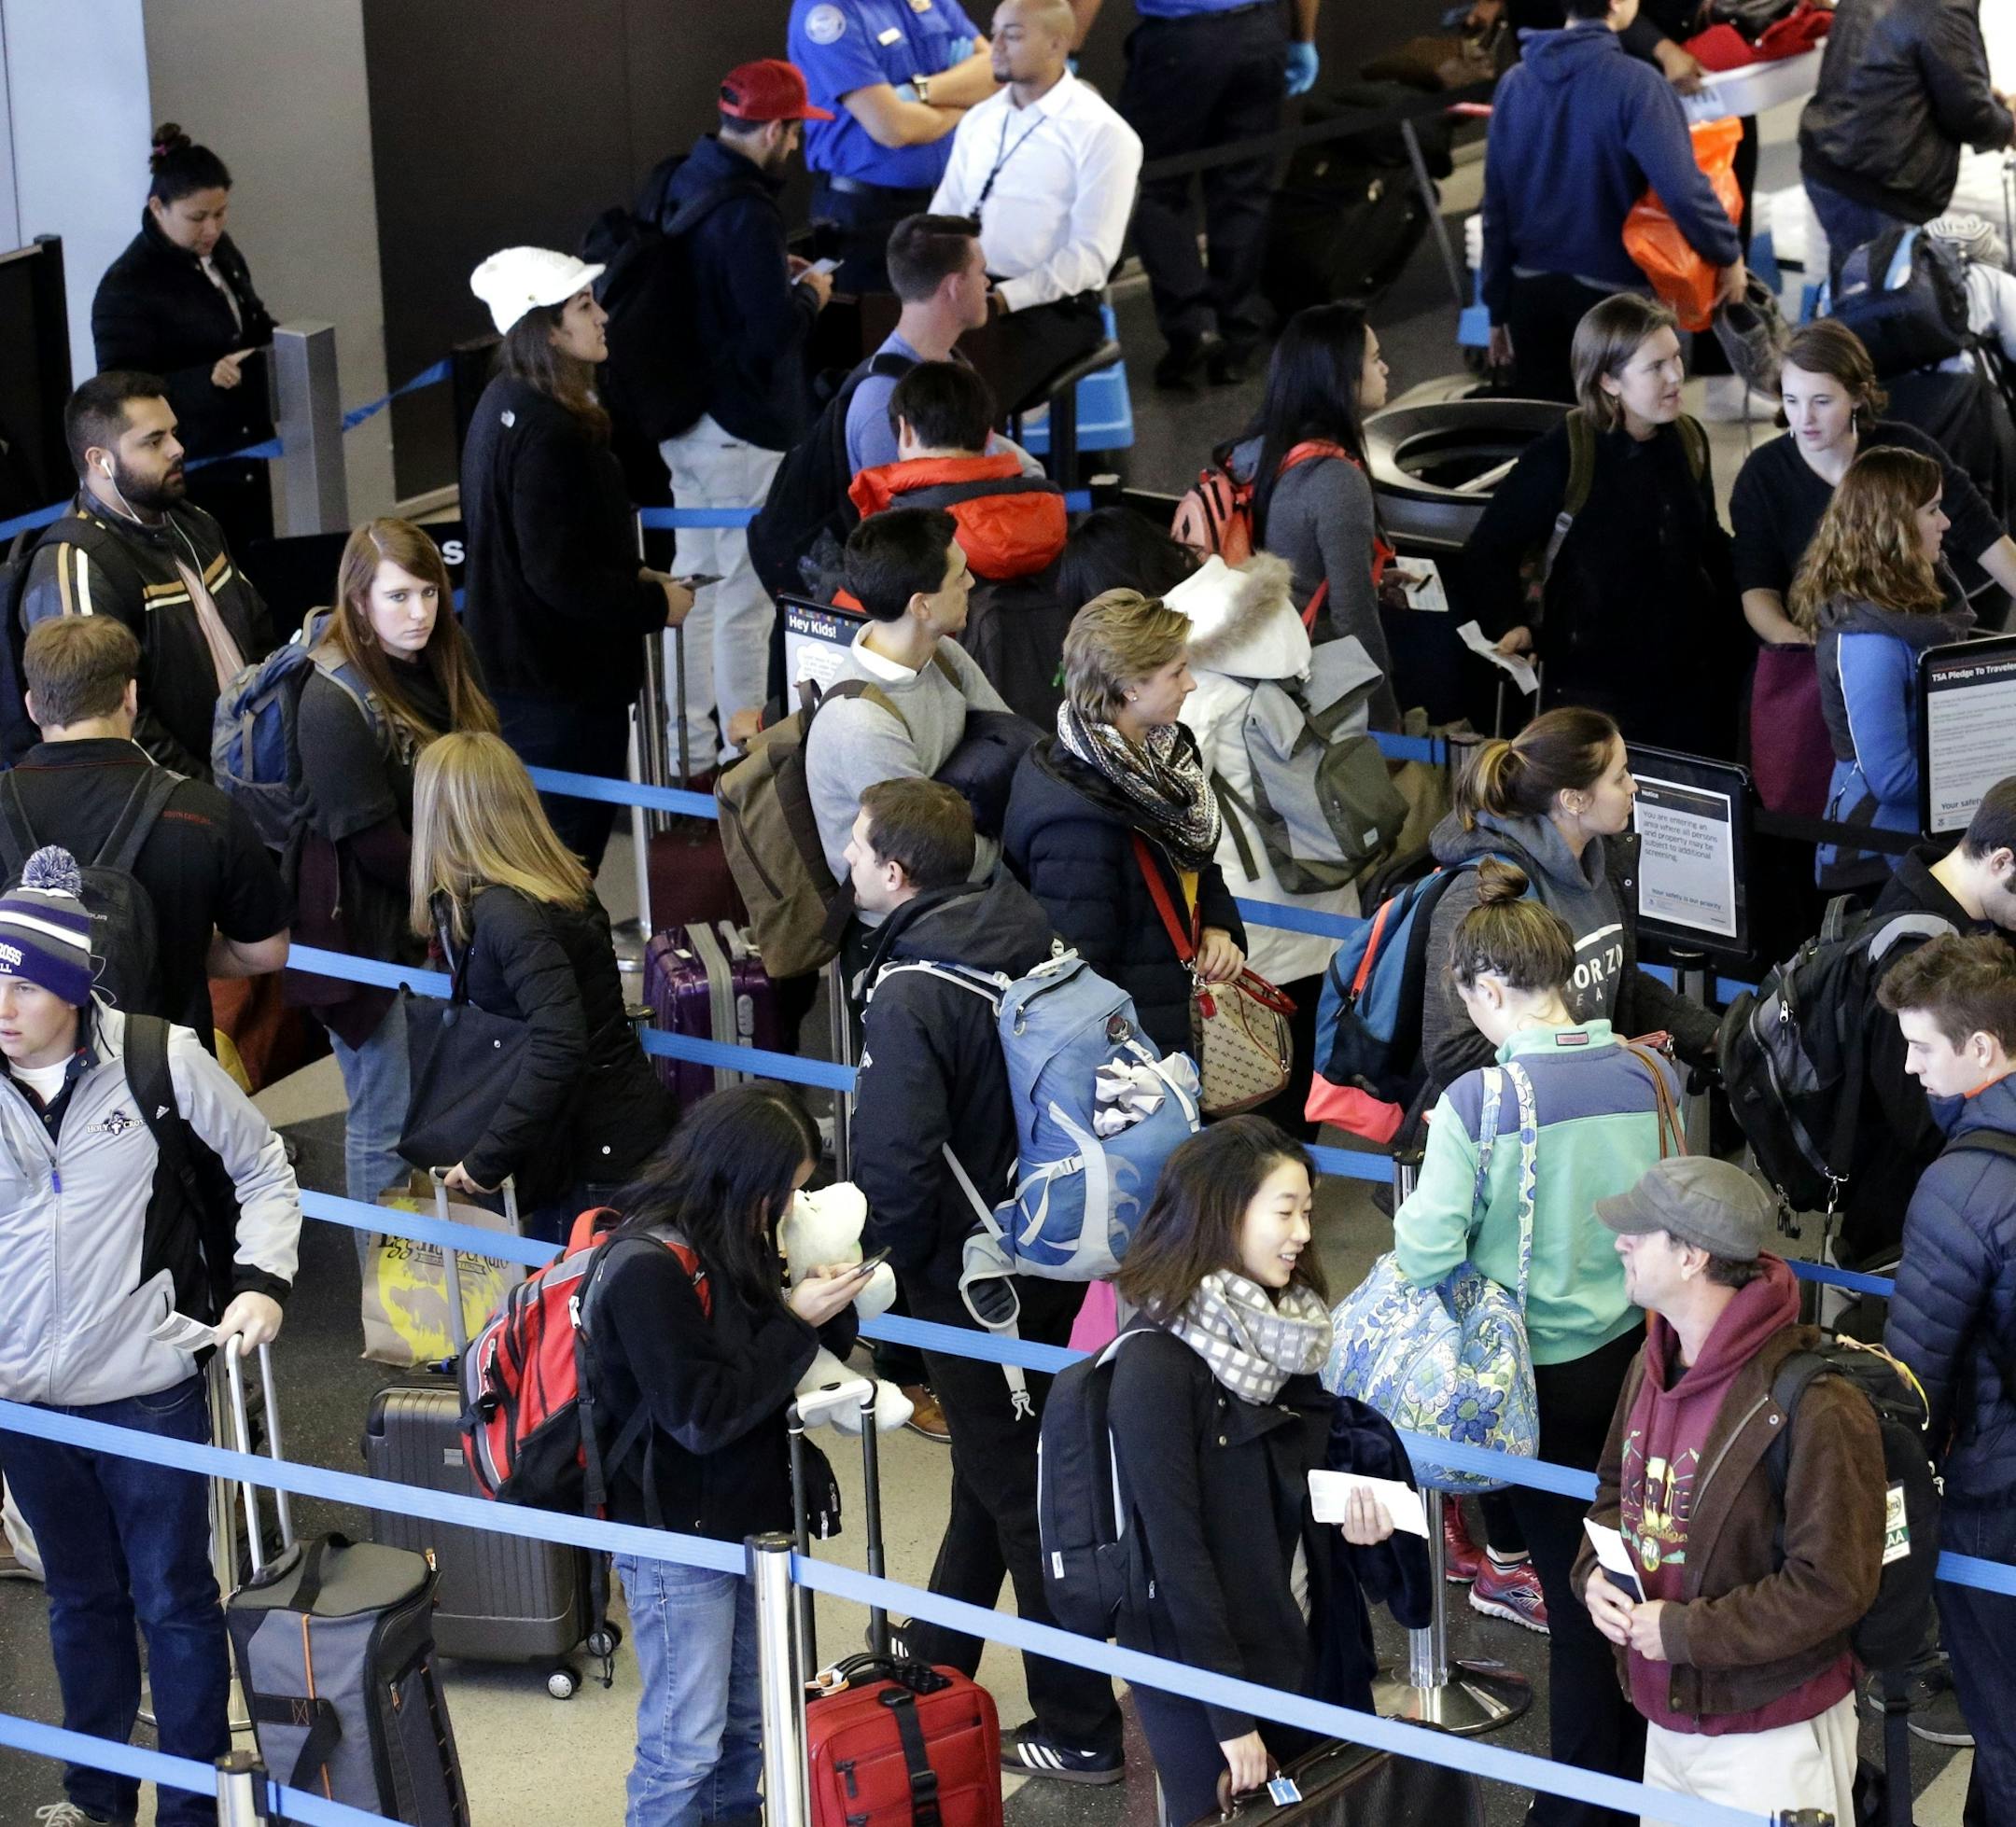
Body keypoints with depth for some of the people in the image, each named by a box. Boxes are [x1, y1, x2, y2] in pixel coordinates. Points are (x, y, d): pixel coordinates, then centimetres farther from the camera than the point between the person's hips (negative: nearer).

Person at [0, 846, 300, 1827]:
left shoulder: (158, 1059, -11)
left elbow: (263, 1172, 2)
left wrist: (261, 1280, -11)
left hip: (148, 1388, -3)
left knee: (175, 1599, 7)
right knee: (81, 1599, 18)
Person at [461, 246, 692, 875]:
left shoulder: (502, 405, 7)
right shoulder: (548, 434, -25)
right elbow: (560, 576, -26)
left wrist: (631, 576, 11)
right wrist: (654, 603, -13)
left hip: (513, 668, 10)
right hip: (562, 681, -10)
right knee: (574, 838, -1)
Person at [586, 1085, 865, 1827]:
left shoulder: (731, 1240, 2)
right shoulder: (648, 1268, -23)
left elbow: (787, 1370, 10)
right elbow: (702, 1414, -23)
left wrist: (830, 1309, -10)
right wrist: (797, 1323, -21)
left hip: (741, 1521, 8)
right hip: (676, 1537, -8)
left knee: (746, 1725, 19)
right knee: (684, 1742, 0)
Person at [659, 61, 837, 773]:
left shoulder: (682, 184, 4)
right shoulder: (746, 215, -25)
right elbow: (772, 332, -26)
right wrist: (809, 293, -7)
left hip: (683, 417, 10)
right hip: (744, 432, -10)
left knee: (696, 579, 20)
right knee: (746, 595, 1)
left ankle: (691, 739, 31)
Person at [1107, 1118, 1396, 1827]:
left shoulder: (1291, 1328, 4)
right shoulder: (1156, 1366, -19)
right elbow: (1176, 1547, -19)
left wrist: (1355, 1504, -5)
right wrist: (1229, 1715, -19)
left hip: (1307, 1643, 7)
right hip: (1205, 1663, -7)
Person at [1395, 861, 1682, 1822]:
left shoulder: (1477, 1101, -20)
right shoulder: (1650, 1072, -6)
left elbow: (1428, 1255, -20)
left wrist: (1414, 1213, 1)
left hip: (1548, 1373, -4)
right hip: (1639, 1354, 4)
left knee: (1576, 1595, 6)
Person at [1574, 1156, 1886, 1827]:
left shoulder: (1814, 1406, -23)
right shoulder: (1653, 1367, 4)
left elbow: (1832, 1586, -23)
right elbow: (1616, 1490, 21)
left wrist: (1684, 1632, -20)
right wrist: (1595, 1572, -1)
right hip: (1668, 1720, 8)